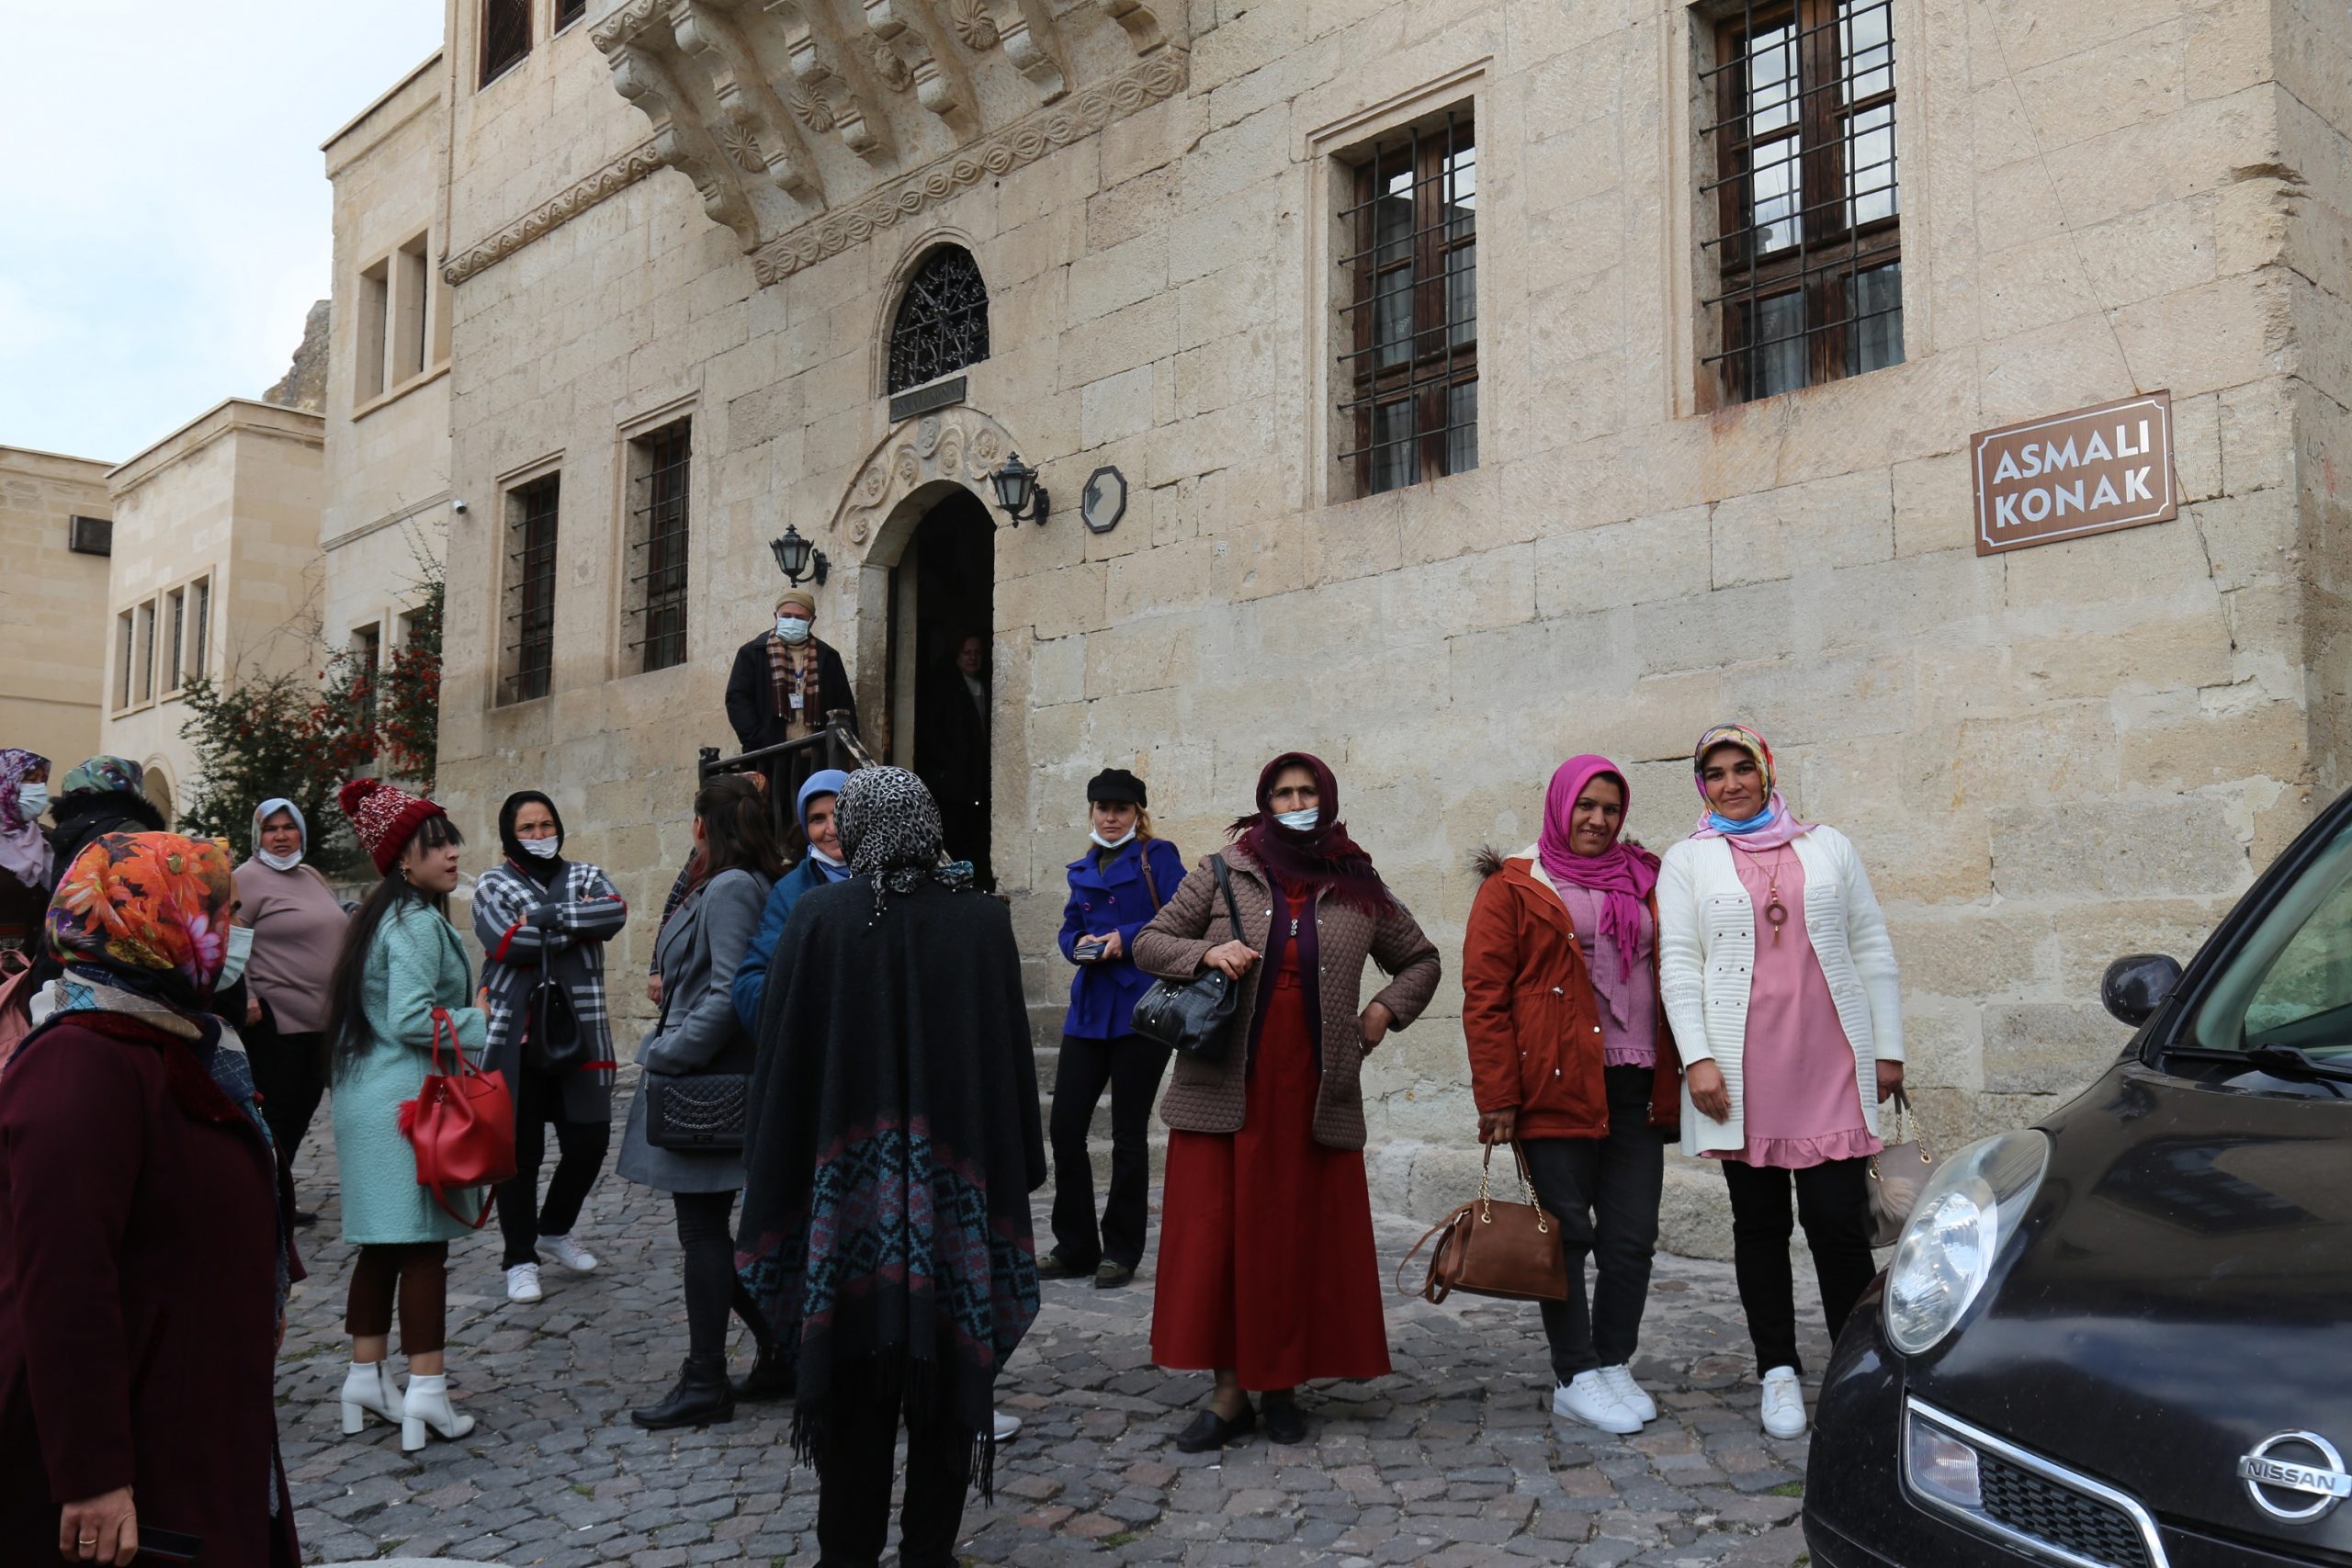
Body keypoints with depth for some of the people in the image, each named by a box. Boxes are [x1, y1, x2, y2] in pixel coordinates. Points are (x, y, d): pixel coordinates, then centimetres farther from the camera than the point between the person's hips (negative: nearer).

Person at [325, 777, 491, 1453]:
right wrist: (481, 1023, -14)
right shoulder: (418, 924, -15)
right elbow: (409, 1018, -23)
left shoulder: (379, 917, 16)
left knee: (381, 1244, 15)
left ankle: (365, 1378, 22)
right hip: (410, 1099, -10)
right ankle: (426, 1390, -4)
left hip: (365, 1096, 10)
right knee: (424, 1246, -6)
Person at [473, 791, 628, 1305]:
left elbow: (615, 913, -10)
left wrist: (548, 916, -15)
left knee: (589, 1139, 4)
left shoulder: (586, 876, 13)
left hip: (579, 1032, 3)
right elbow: (510, 943, -14)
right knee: (521, 1149, 0)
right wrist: (581, 924, -9)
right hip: (515, 1038, -3)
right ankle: (520, 1259, 15)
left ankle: (556, 1229, 30)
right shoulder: (493, 886, 5)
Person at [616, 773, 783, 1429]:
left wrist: (667, 1053, -18)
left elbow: (729, 993, -23)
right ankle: (781, 1343, 24)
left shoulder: (730, 889, -17)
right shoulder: (740, 885, 13)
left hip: (705, 1086, -10)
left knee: (703, 1231, 0)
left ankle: (705, 1385, 10)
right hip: (707, 1083, 10)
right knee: (706, 1228, 16)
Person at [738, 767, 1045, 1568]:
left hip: (848, 1186, -1)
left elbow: (781, 1055, -5)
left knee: (854, 1375, 11)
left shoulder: (819, 917, -7)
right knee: (949, 1367, 11)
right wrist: (1019, 1172, 9)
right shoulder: (982, 919, -3)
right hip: (957, 1181, 1)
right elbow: (1012, 1055, 0)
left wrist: (778, 1180, 3)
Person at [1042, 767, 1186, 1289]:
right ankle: (1076, 1246, 15)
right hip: (1089, 1010, 6)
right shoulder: (1083, 869, 17)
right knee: (1065, 1128, 2)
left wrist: (1126, 939, -19)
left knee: (1128, 1136, 2)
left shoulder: (1157, 857, -1)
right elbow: (1069, 929, 19)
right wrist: (1079, 944, -3)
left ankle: (1121, 1251, 15)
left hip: (1142, 1010, -5)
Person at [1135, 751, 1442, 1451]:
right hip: (1226, 1091, -1)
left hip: (1314, 1094, 1)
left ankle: (1283, 1386, 18)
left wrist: (1385, 1010, 5)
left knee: (1302, 1238, 4)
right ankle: (1230, 1392, 9)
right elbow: (1149, 942, 7)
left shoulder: (1359, 890, 9)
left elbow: (1421, 959, 21)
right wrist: (1206, 952, -11)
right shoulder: (1222, 875, 4)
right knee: (1218, 1234, -1)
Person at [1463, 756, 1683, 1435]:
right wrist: (1497, 1095, -11)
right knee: (1567, 1234, 2)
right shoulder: (1514, 887, 0)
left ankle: (1615, 1365, 21)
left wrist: (1675, 1075, 10)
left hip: (1635, 1090, 5)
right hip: (1556, 1088, -4)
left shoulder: (1645, 881, 15)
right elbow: (1484, 995, -5)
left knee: (1632, 1239, 7)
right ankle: (1575, 1378, 13)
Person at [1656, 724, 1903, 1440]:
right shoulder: (1688, 861, 8)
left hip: (1830, 1068, 0)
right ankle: (1778, 1372, 18)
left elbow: (1872, 950, 13)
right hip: (1741, 1073, 0)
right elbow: (1677, 964, 2)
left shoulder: (1828, 848, 13)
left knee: (1839, 1223, -5)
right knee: (1760, 1225, 7)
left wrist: (1887, 1047, 7)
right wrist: (1697, 1057, -9)